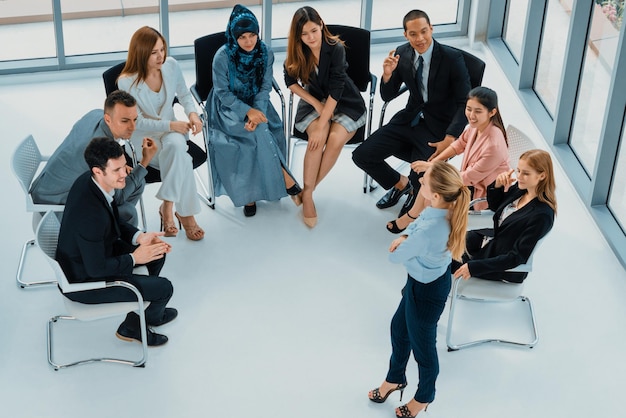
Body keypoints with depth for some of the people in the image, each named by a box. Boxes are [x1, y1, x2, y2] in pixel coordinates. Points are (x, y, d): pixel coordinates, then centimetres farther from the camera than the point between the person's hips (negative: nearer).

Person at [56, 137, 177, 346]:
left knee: (157, 252, 16)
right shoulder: (90, 213, -38)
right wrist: (134, 258, -16)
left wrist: (139, 237, -8)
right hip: (84, 282, -9)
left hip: (95, 253, 9)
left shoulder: (89, 181, -11)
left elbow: (114, 222, 7)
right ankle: (134, 326, 26)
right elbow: (96, 269, -28)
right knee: (164, 288, -6)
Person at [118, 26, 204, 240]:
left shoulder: (171, 65, -8)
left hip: (171, 133, 4)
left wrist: (192, 113, -13)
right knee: (181, 158, -33)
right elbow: (136, 123, -17)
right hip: (143, 139, -4)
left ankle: (168, 206, -23)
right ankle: (185, 213, -22)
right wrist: (170, 125, -26)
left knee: (176, 145, -34)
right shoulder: (127, 82, -20)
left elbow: (184, 94, 8)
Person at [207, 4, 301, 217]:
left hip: (256, 105, 4)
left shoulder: (265, 53, -8)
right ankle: (285, 179, -17)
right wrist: (247, 112, -28)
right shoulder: (222, 57, -17)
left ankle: (251, 192, -19)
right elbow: (223, 93, -14)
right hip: (229, 107, -3)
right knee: (259, 132, -29)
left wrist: (257, 112, -24)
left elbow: (265, 87, -5)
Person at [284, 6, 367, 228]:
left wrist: (322, 125, -29)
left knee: (335, 139, -30)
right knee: (316, 139, -29)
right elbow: (290, 81, 3)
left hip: (345, 103, -2)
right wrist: (315, 103, -9)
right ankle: (308, 195, -21)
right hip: (314, 101, 2)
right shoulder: (297, 51, -10)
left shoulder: (335, 48, -22)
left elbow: (335, 90, -25)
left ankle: (307, 190, -15)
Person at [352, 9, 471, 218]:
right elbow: (387, 96, 5)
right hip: (409, 119, 5)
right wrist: (387, 73, -18)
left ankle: (414, 195, 16)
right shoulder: (402, 53, -3)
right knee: (361, 155, -7)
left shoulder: (452, 58, -16)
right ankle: (401, 183, 21)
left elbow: (465, 103, -13)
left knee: (420, 180, -24)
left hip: (439, 126, -5)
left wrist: (449, 140, -23)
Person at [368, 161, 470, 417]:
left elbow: (395, 257, -23)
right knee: (399, 328, 30)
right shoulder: (447, 207, -17)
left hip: (427, 291, -8)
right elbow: (418, 222, 4)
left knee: (422, 346, 19)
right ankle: (395, 379, 57)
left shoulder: (428, 232, -41)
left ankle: (424, 397, 48)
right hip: (432, 278, 9)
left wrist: (401, 245, -2)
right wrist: (404, 237, -16)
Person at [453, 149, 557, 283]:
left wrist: (474, 267, -31)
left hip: (505, 266, -7)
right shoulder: (520, 188, -9)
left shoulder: (542, 215, -31)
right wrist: (497, 185, -11)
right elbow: (494, 206, 11)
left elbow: (517, 257, -28)